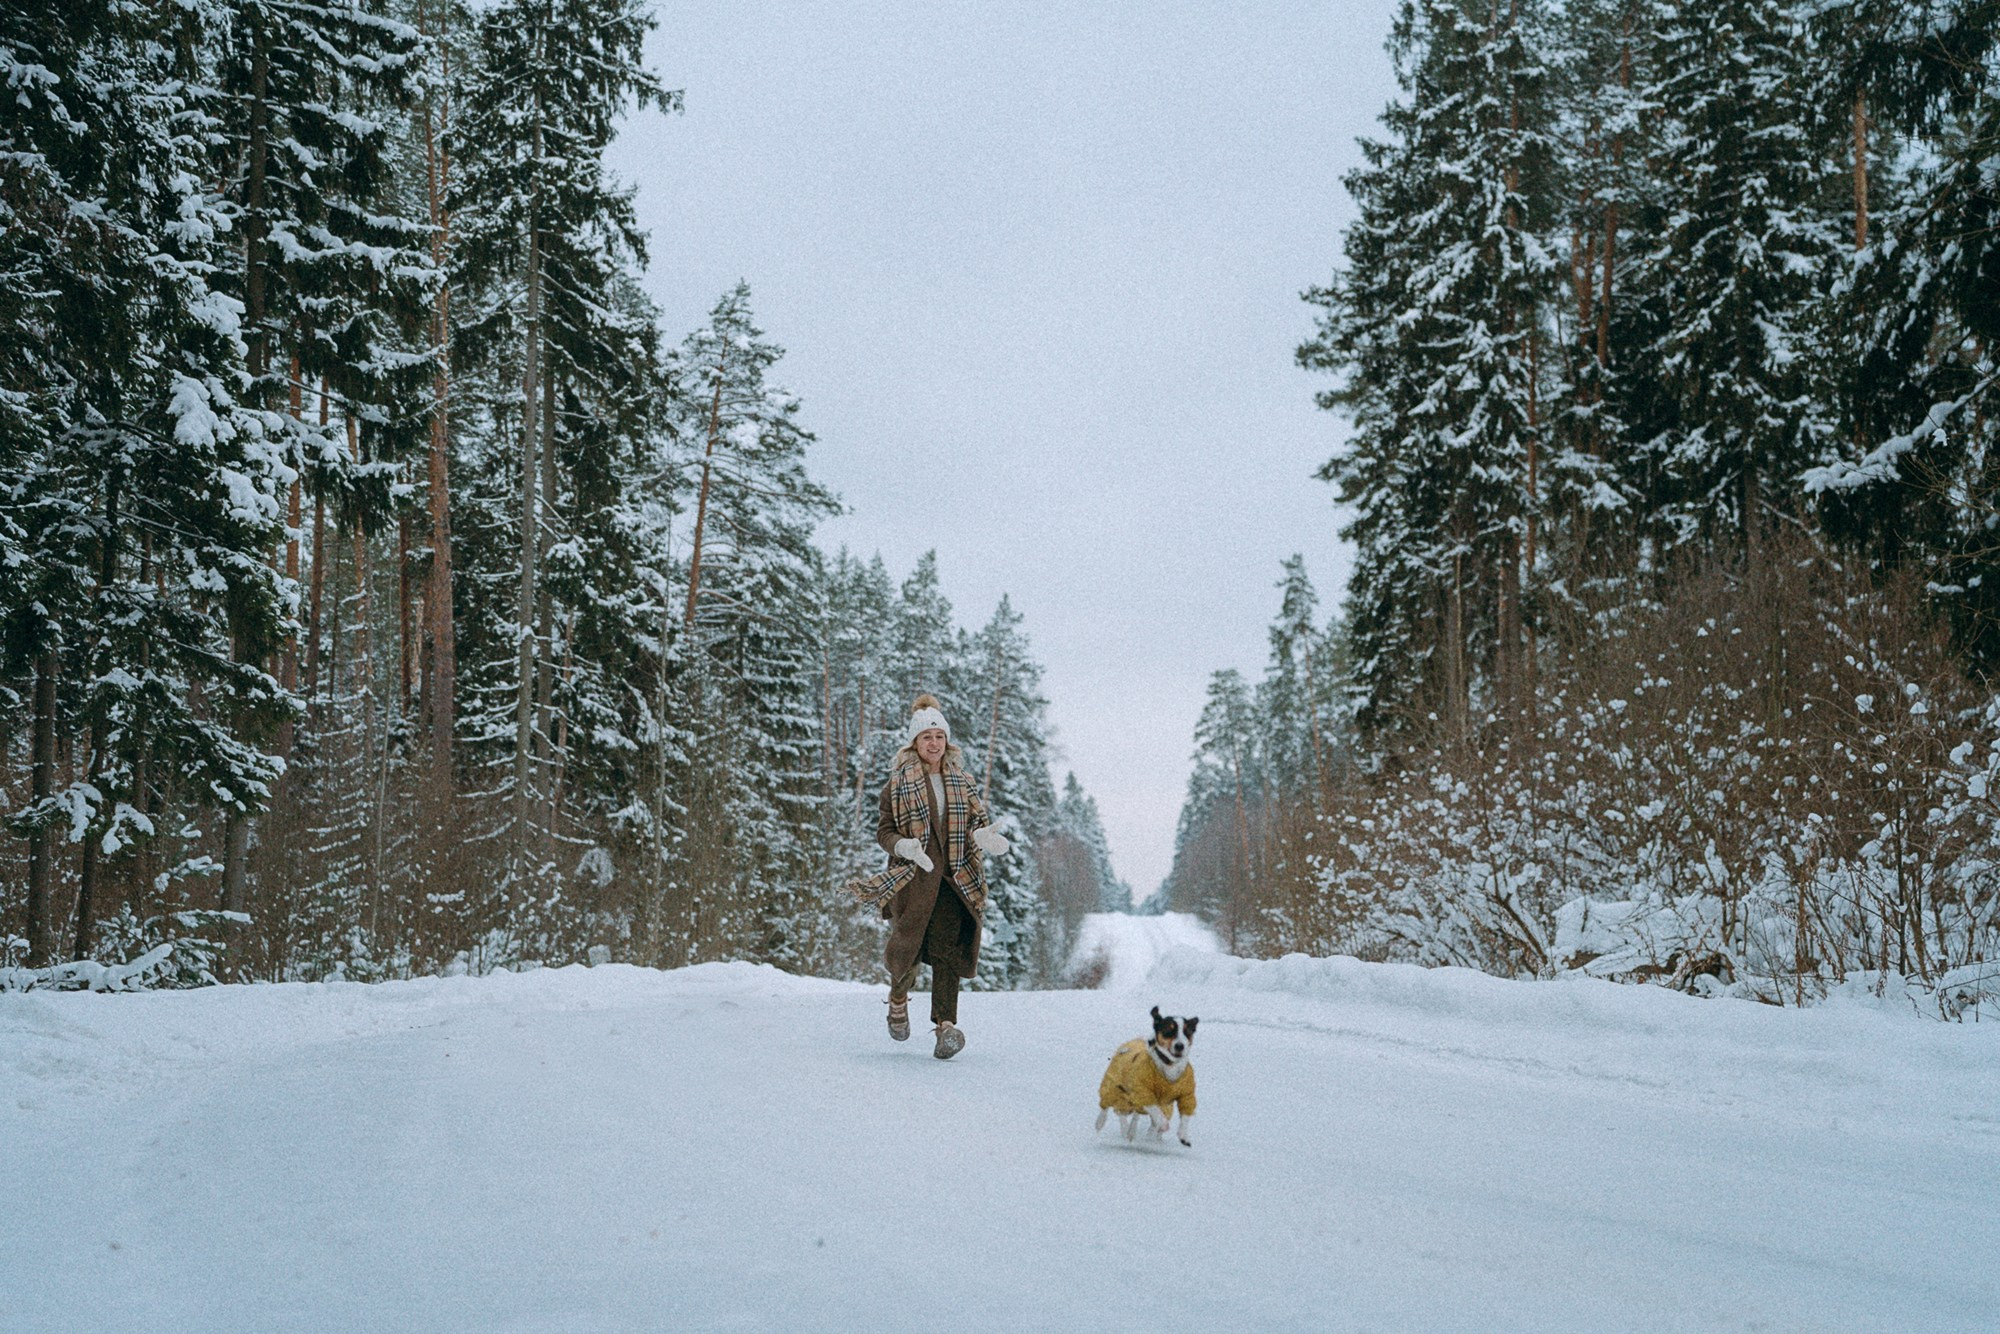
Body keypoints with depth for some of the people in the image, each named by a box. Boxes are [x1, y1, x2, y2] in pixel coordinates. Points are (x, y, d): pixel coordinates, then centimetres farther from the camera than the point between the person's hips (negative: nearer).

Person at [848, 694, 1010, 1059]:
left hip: (954, 878, 2)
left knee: (948, 949, -9)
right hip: (913, 878, -2)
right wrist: (902, 845, -17)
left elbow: (980, 821, 16)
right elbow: (883, 830, 3)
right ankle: (898, 999, 29)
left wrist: (988, 838, -7)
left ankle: (946, 1025, -9)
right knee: (908, 946, -3)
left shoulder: (963, 782, 13)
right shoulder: (899, 783, 4)